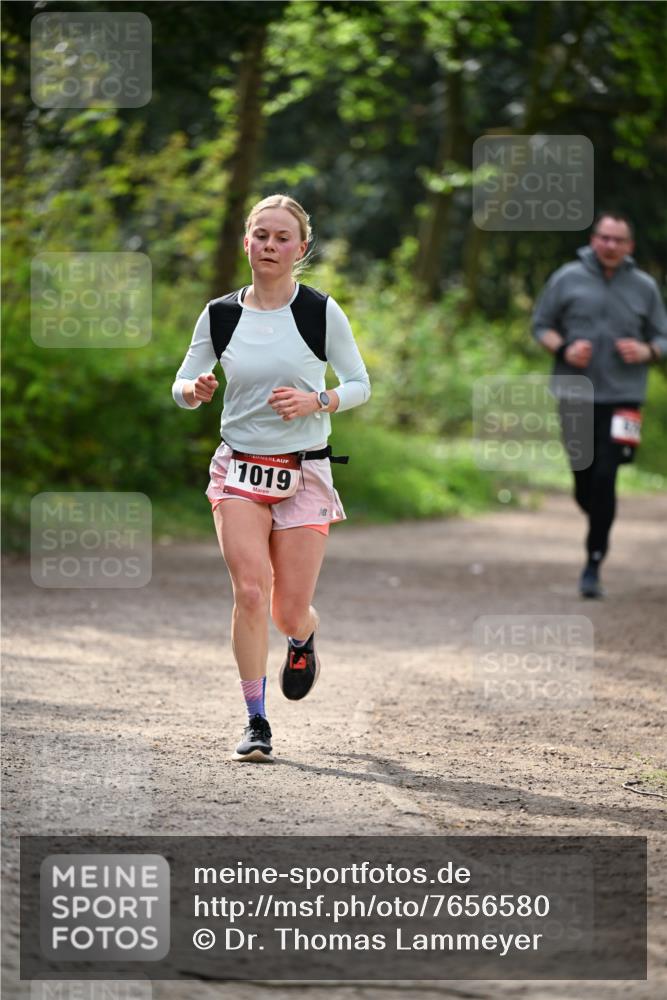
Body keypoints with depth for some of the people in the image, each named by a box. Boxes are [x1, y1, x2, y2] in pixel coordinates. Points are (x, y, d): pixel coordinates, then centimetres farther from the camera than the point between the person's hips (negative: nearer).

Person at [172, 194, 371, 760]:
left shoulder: (321, 311, -3)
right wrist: (195, 390, -16)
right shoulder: (220, 315, 2)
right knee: (250, 590, -17)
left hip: (305, 473, -1)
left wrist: (316, 401, -17)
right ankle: (256, 722, -8)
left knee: (289, 611, 0)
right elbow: (182, 388, 8)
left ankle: (304, 638, 40)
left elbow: (360, 385, 3)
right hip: (240, 469, 1)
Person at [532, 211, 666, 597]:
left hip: (622, 397, -1)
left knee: (605, 479, -12)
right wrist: (563, 349, -11)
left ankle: (594, 565, -6)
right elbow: (541, 325, 8)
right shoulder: (567, 279, 2)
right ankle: (600, 529, 40)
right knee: (584, 480, 8)